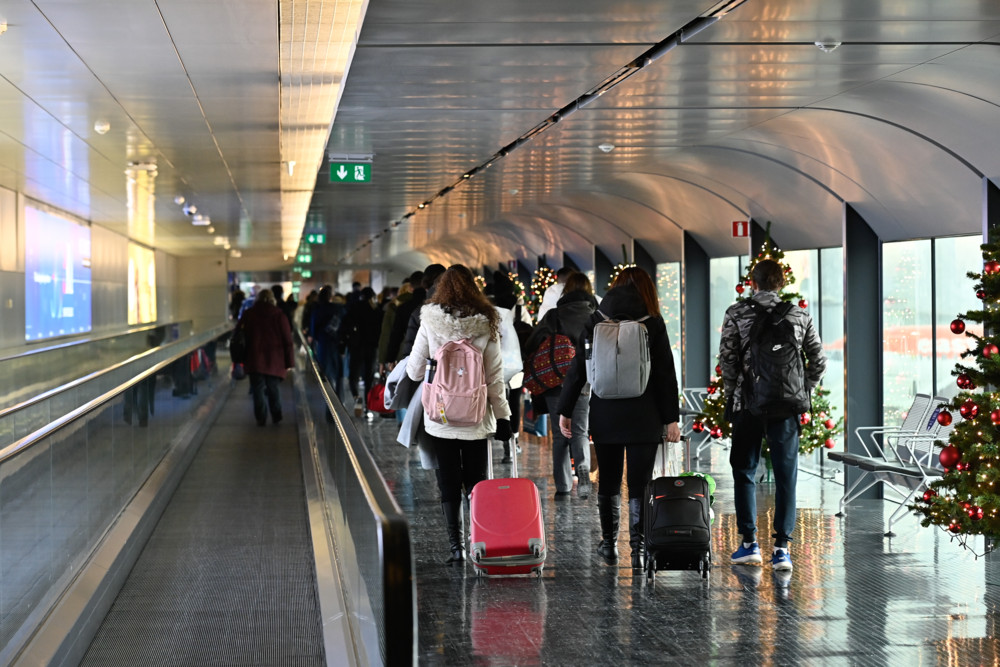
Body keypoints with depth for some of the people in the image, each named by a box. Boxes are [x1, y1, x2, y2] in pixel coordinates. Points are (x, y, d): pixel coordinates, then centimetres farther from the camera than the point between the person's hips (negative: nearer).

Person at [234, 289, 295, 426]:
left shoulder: (248, 314, 3)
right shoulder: (279, 315, 0)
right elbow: (287, 340, -2)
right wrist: (289, 361, 2)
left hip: (255, 358, 0)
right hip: (275, 360, 1)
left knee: (258, 388, 3)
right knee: (273, 388, 14)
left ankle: (261, 418, -2)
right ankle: (276, 416, 16)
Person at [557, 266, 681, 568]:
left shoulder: (595, 322, 2)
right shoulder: (653, 324, -3)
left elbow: (578, 370, 3)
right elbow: (666, 374, -4)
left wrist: (565, 411, 9)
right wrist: (671, 418, 0)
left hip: (604, 416, 2)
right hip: (643, 418, -2)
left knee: (608, 481, 14)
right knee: (640, 484, 0)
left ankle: (609, 544, 23)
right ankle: (639, 549, -5)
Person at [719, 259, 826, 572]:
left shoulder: (737, 313, 0)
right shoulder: (799, 316, 7)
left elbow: (727, 358, -5)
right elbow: (818, 360, 6)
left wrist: (733, 393, 6)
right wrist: (803, 393, 13)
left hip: (748, 404, -1)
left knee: (744, 472, 11)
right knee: (785, 475, 3)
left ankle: (749, 542, 10)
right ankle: (782, 546, 0)